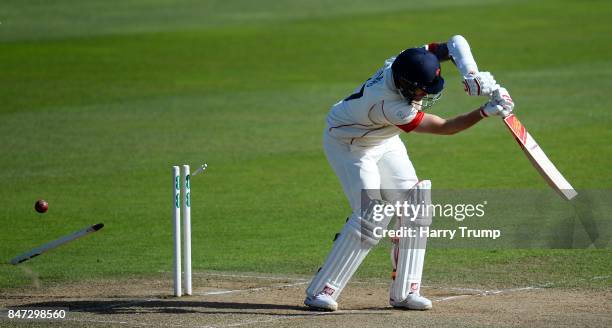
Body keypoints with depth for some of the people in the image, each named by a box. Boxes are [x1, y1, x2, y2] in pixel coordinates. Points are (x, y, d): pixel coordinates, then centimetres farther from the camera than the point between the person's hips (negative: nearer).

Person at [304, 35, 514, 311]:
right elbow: (445, 128, -34)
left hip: (383, 142, 9)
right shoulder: (391, 107, -41)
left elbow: (455, 43, -18)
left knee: (415, 206, -1)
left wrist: (472, 75, -35)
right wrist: (487, 111, -39)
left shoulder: (410, 63, -25)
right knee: (372, 216, -20)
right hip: (348, 145, -8)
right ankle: (319, 292, -14)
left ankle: (403, 292, 3)